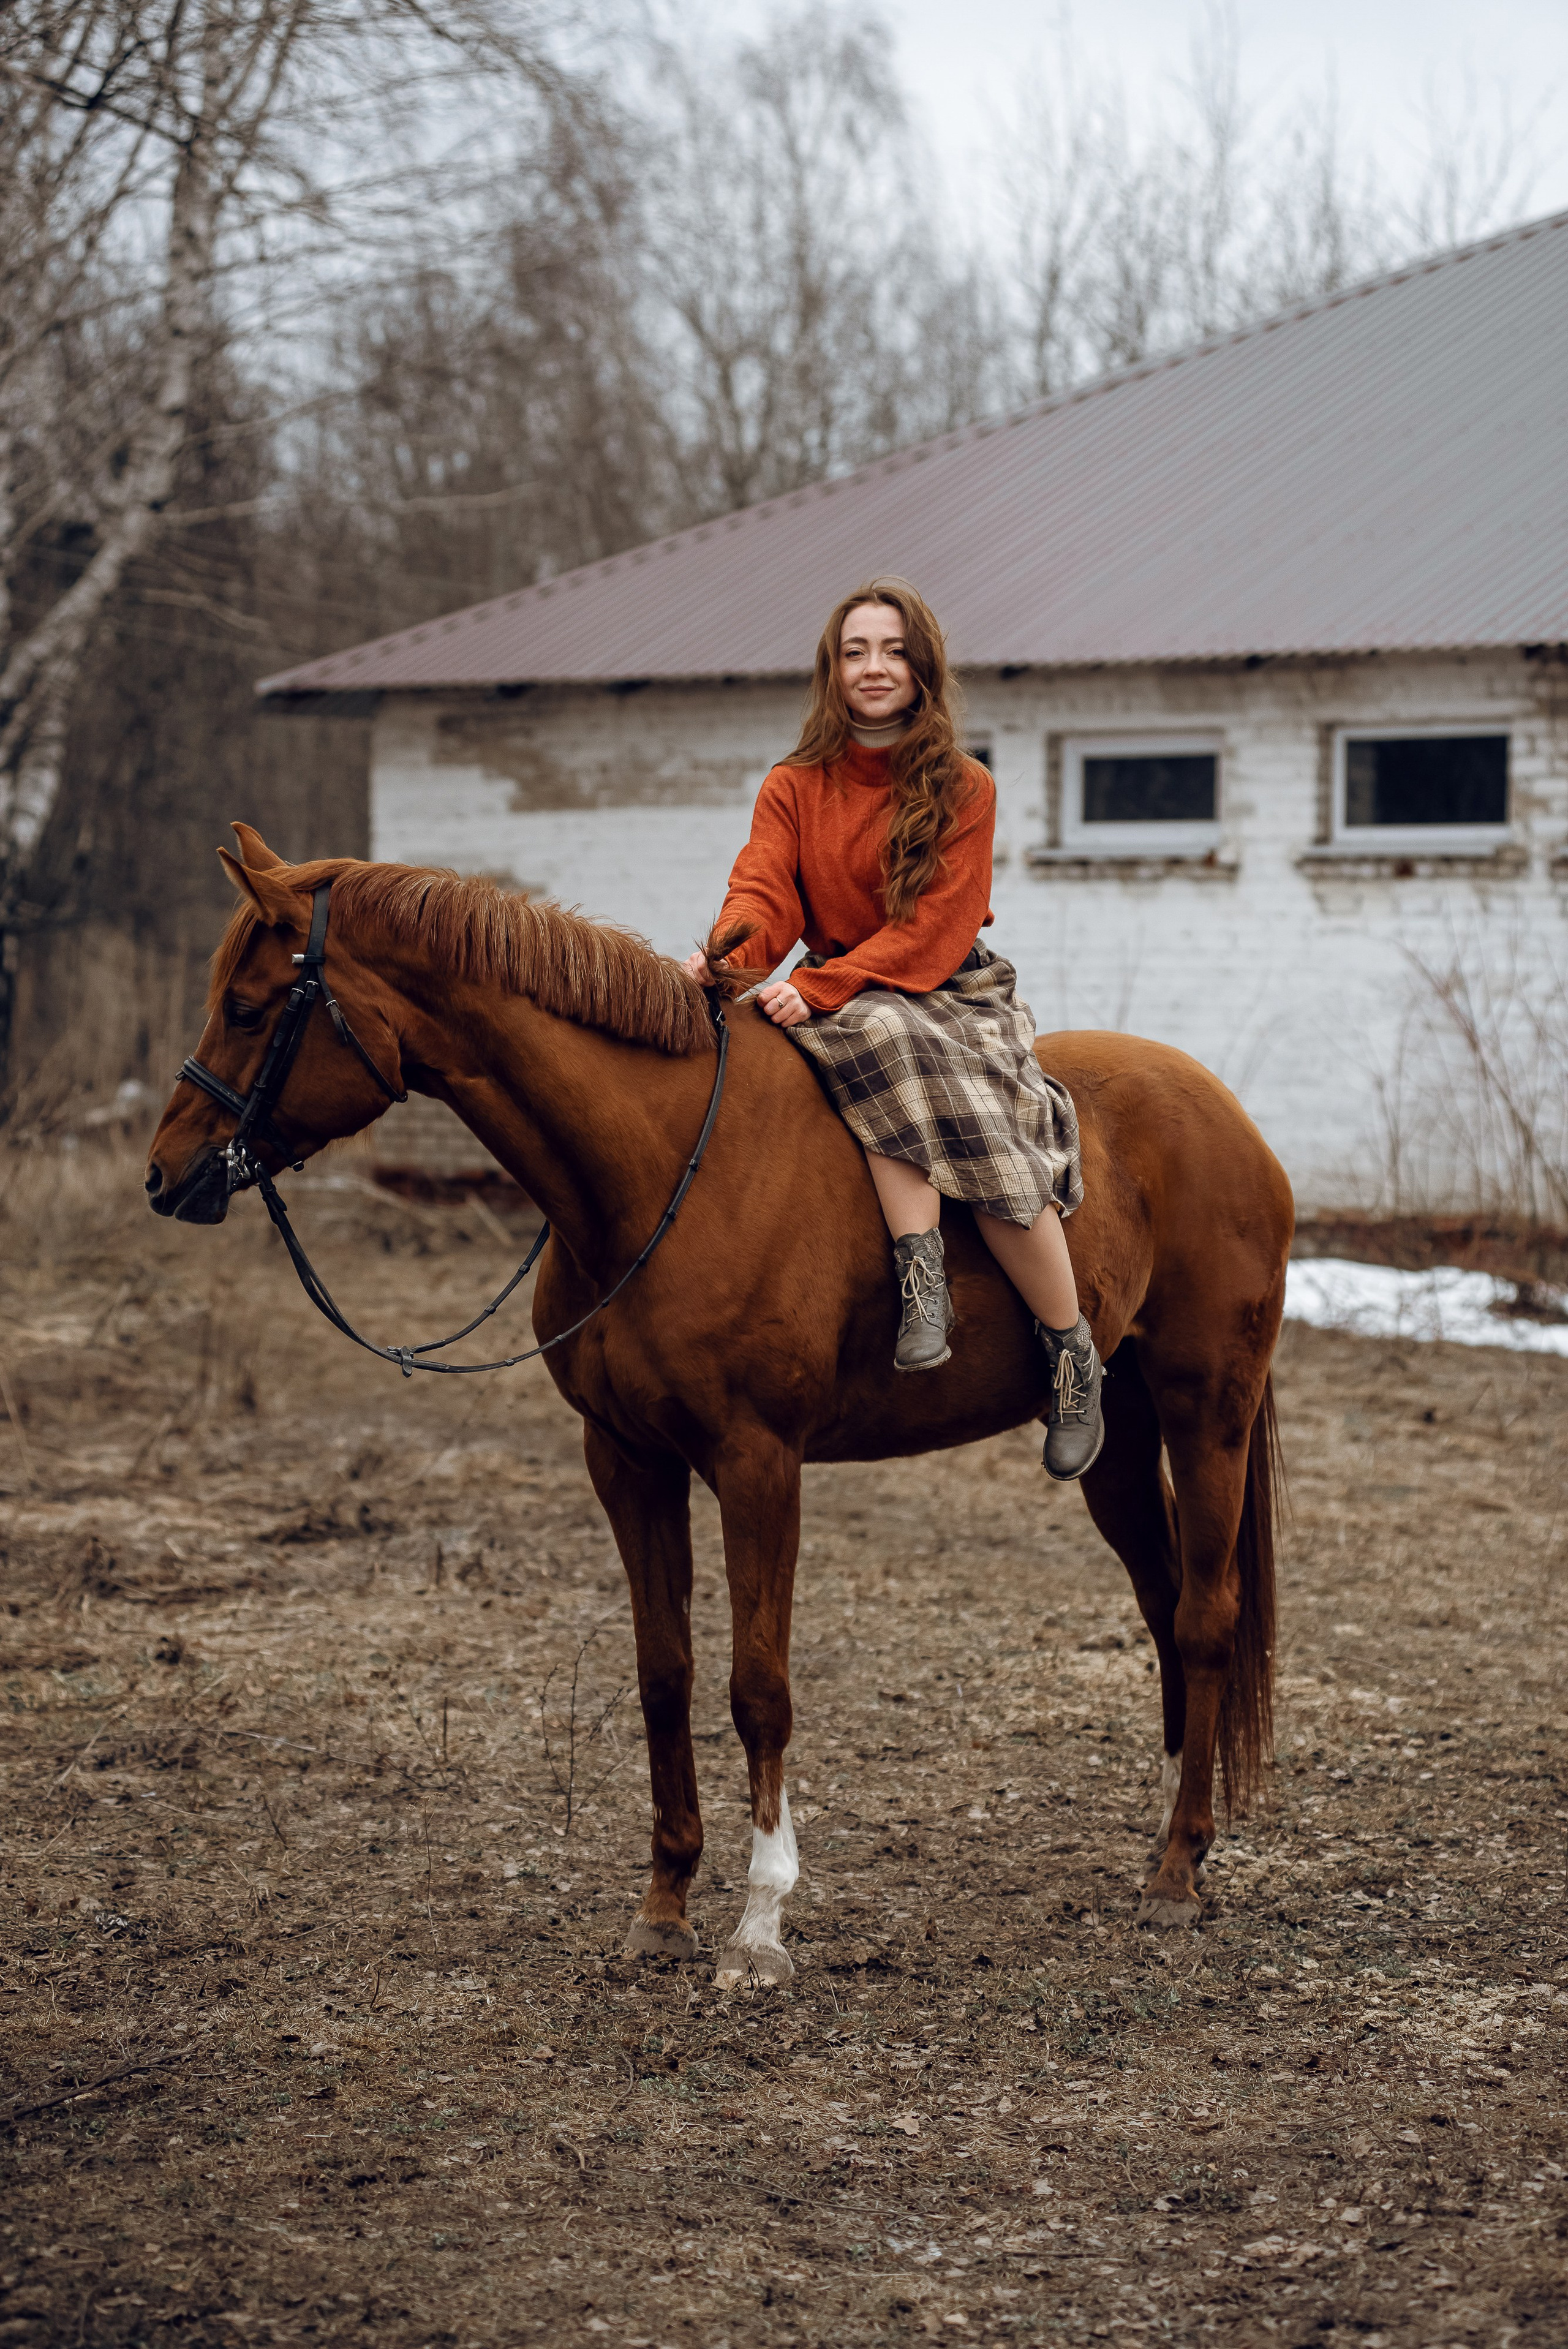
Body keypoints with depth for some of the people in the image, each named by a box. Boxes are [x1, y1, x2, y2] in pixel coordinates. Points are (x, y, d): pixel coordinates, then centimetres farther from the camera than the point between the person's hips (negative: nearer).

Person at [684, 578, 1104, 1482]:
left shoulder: (964, 790, -1)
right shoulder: (794, 788, 8)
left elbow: (933, 929, -12)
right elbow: (765, 889, -8)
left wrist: (821, 986, -25)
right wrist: (730, 956, -32)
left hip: (956, 990, -1)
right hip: (845, 1004, 1)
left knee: (984, 1144, -28)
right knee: (888, 1042, -37)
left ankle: (1076, 1362, -13)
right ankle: (923, 1280, -42)